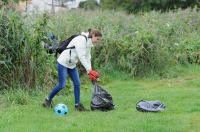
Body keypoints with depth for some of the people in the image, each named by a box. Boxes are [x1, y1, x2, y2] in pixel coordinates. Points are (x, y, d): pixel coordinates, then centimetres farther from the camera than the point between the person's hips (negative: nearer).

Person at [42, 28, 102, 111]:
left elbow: (87, 58, 8)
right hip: (63, 63, -9)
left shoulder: (89, 43, 7)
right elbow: (81, 57, -28)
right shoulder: (81, 39, -23)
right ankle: (48, 100, 11)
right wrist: (89, 70, -29)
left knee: (77, 83, 1)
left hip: (72, 64, 9)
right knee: (62, 85, -7)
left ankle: (77, 105, 7)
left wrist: (90, 72, -2)